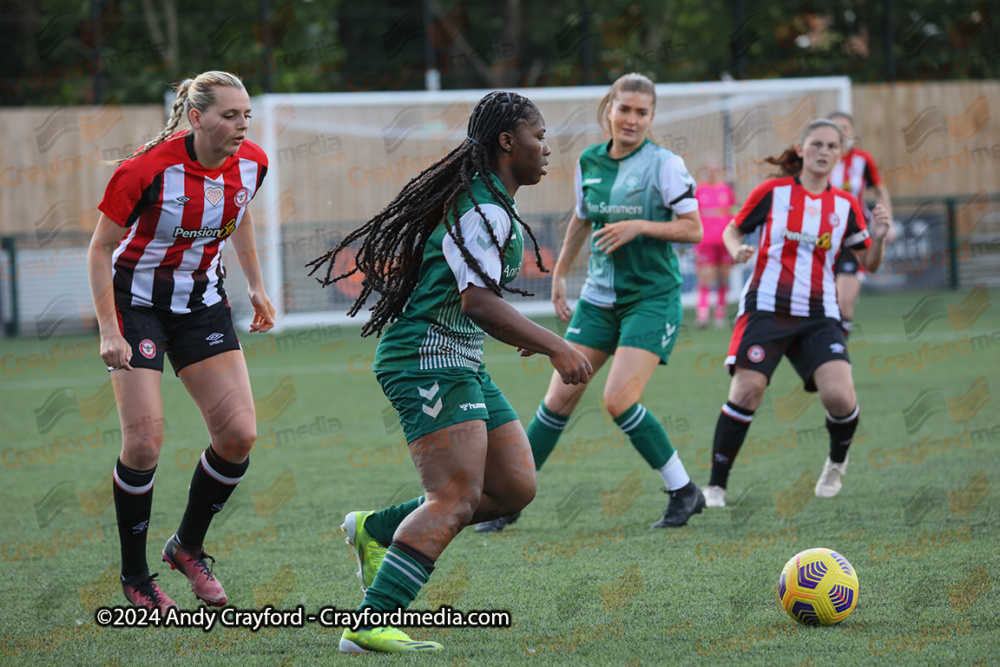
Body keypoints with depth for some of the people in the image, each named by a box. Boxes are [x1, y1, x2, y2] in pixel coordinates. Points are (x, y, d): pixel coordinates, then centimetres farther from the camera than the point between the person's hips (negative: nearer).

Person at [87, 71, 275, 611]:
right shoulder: (148, 170, -25)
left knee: (239, 434, -7)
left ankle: (188, 546, 16)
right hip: (138, 300, -5)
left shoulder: (250, 164, -8)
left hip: (202, 300, 5)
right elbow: (100, 249, -15)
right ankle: (134, 576, 4)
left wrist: (256, 286, 16)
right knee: (144, 442, -14)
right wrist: (109, 331, -20)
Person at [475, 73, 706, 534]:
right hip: (599, 296, 5)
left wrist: (639, 226, -20)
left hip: (653, 297, -5)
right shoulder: (589, 163, 6)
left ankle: (683, 491, -1)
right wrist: (559, 274, 24)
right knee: (560, 397, 1)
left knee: (618, 399, -17)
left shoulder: (665, 164, -9)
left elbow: (693, 229, -9)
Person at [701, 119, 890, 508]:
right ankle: (716, 486, -4)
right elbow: (732, 231, 12)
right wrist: (737, 250, -10)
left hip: (819, 316, 2)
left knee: (840, 398, -15)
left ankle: (837, 462, 18)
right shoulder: (773, 192, 1)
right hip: (767, 307, -2)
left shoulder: (845, 206, 9)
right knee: (747, 390, -16)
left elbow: (869, 264, 10)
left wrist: (878, 238, -10)